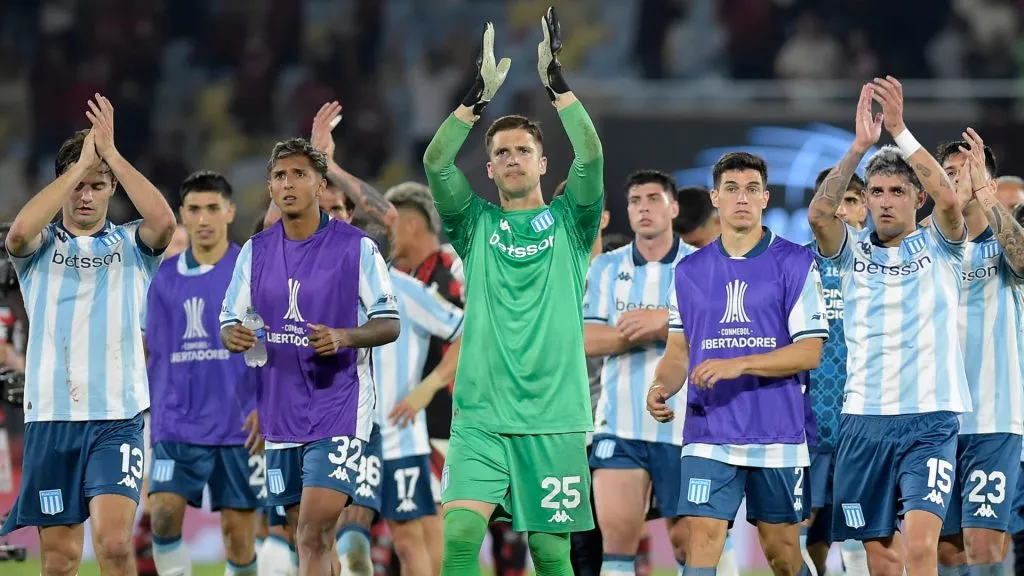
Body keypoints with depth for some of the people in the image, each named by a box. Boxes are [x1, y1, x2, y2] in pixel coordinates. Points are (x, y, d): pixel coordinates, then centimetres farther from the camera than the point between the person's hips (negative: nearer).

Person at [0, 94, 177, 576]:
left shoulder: (130, 244, 7)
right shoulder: (41, 247, 7)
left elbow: (164, 221, -16)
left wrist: (110, 154, -15)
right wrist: (79, 165, -16)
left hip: (117, 416, -1)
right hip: (49, 416, 1)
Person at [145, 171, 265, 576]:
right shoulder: (165, 277, 9)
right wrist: (147, 414, 10)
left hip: (239, 426, -2)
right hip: (177, 425, 2)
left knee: (238, 528, 2)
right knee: (164, 512, -15)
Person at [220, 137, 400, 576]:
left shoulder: (357, 247, -5)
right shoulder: (255, 252, 8)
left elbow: (389, 323, -2)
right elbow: (228, 322, 12)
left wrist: (344, 337, -21)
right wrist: (233, 336, -13)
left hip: (338, 410, -5)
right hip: (281, 413, 5)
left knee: (314, 532, -17)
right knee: (306, 534, 10)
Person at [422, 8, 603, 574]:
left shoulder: (569, 221, 9)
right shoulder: (476, 224, 10)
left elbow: (590, 157, -7)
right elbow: (436, 162, -4)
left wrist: (553, 77, -11)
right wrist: (482, 91, -12)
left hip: (554, 416, 0)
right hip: (480, 415, 0)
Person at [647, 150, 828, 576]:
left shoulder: (795, 264, -1)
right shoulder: (690, 271, 10)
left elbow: (810, 351, -6)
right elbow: (678, 351, 15)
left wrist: (738, 365, -17)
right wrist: (661, 386, -7)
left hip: (778, 434, -2)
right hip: (708, 433, 2)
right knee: (702, 539, -12)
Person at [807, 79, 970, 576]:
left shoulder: (939, 246, 2)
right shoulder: (854, 251, 7)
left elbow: (948, 199, -19)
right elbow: (818, 214, -13)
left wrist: (900, 130, -24)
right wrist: (860, 146, -23)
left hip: (930, 419, -3)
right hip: (864, 419, 3)